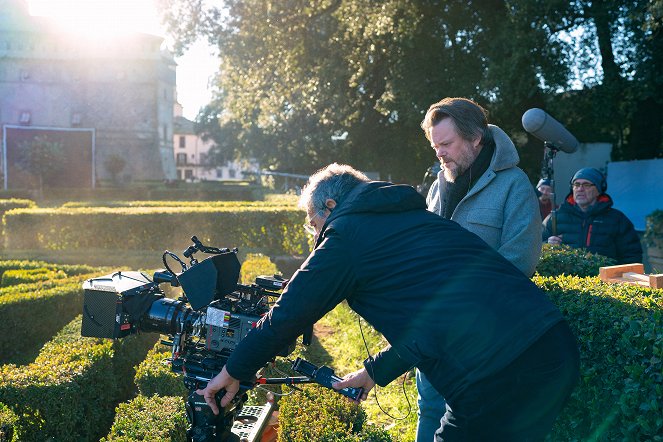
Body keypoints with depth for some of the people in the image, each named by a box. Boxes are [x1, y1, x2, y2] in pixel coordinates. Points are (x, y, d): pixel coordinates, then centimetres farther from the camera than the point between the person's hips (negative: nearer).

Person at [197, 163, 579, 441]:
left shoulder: (347, 233, 2)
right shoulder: (420, 219, 26)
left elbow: (288, 315, 5)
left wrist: (234, 372, 20)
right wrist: (376, 372, 42)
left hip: (499, 381, -9)